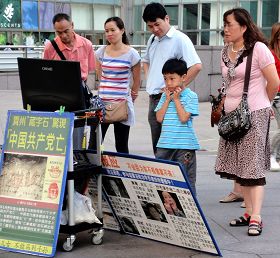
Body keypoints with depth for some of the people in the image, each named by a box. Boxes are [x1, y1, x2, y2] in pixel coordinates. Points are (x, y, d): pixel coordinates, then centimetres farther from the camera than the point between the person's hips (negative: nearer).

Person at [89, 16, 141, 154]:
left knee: (121, 147, 5)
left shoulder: (131, 54, -4)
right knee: (93, 145, 0)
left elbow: (137, 82, 5)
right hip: (102, 101, 3)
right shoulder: (101, 52, 6)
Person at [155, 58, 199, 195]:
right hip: (165, 144, 5)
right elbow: (159, 118, 1)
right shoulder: (165, 95, 9)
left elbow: (184, 118, -16)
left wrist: (176, 99, -10)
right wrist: (168, 99, -3)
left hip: (185, 144, -5)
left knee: (186, 179, 5)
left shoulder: (191, 96, -5)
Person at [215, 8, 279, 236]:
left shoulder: (258, 49, -10)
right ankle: (249, 213, 16)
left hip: (254, 115, -7)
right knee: (238, 166, 8)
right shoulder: (226, 52, 11)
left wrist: (261, 104, 5)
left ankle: (256, 218, -7)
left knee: (253, 166, -8)